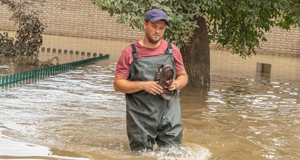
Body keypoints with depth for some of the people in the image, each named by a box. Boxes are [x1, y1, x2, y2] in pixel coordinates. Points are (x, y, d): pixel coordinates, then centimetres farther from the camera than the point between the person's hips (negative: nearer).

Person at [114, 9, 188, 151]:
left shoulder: (172, 50, 8)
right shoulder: (130, 53, 0)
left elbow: (183, 76, 18)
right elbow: (118, 84, -2)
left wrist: (177, 84, -6)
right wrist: (143, 85, -16)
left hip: (169, 117, 2)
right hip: (141, 117, -2)